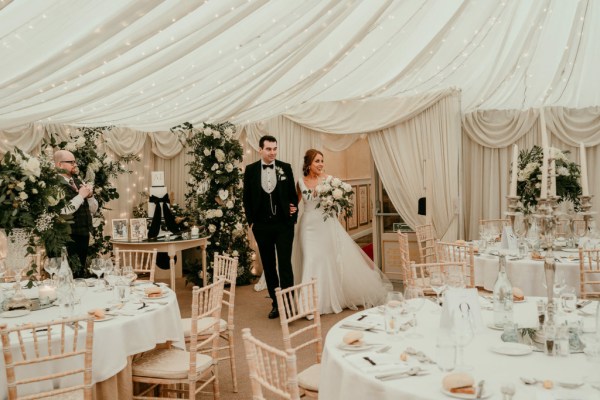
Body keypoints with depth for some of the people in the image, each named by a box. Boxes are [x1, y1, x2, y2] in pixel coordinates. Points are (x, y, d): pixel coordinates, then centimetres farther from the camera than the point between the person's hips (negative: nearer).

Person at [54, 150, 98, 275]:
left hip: (83, 236, 8)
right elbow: (62, 212, -25)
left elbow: (93, 209, 15)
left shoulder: (79, 182, 13)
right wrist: (81, 196, -17)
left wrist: (90, 195, -3)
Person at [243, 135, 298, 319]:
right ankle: (275, 303, 21)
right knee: (268, 266, 10)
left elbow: (293, 193, 8)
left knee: (285, 264, -5)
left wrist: (294, 211, -2)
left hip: (284, 224, -1)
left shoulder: (285, 168, 1)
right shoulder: (250, 170, 1)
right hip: (262, 226, 2)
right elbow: (247, 198, 6)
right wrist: (251, 221, 2)